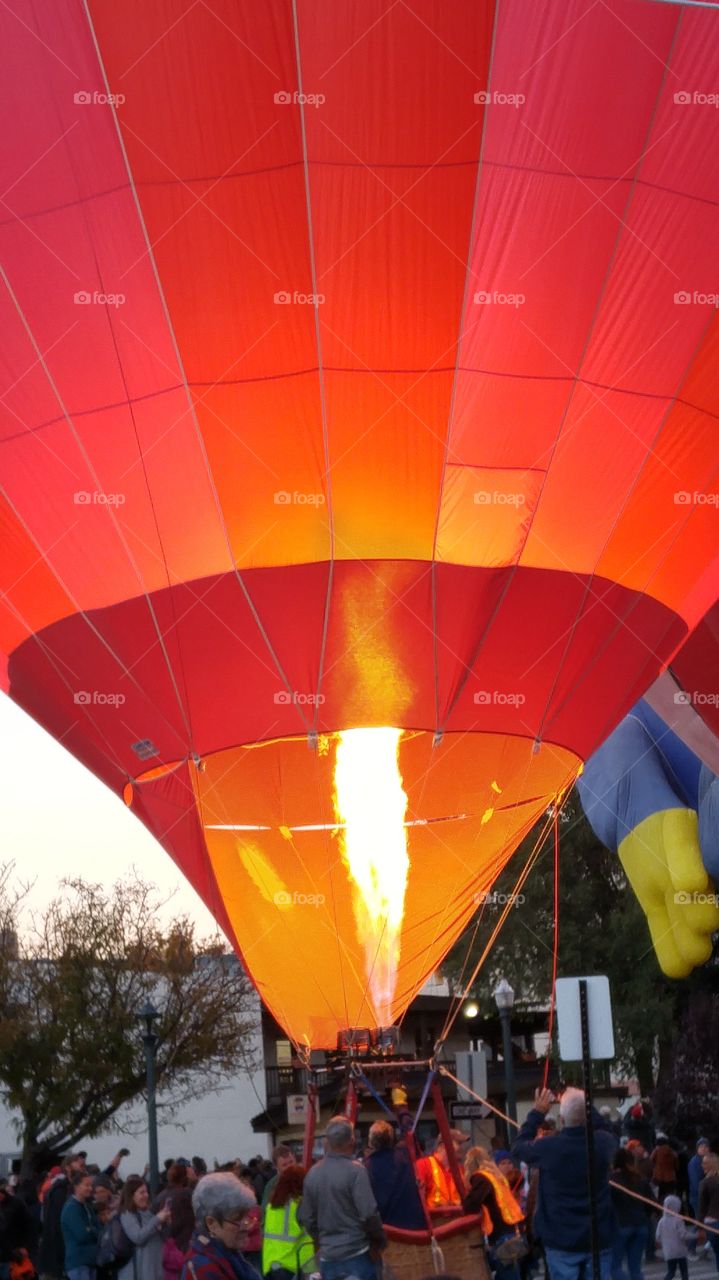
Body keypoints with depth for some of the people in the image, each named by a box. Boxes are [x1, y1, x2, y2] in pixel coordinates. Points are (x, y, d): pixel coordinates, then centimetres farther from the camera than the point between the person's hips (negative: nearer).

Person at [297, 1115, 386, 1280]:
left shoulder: (312, 1173, 5)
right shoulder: (355, 1170, -12)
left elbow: (306, 1217, 10)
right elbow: (369, 1213, -15)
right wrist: (380, 1239, 2)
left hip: (327, 1258, 5)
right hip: (356, 1254, -5)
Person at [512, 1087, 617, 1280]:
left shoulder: (548, 1148, -14)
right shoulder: (604, 1143, -7)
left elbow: (518, 1147, 8)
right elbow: (601, 1125, 19)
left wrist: (537, 1112, 13)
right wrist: (583, 1104, 19)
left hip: (561, 1241, -2)